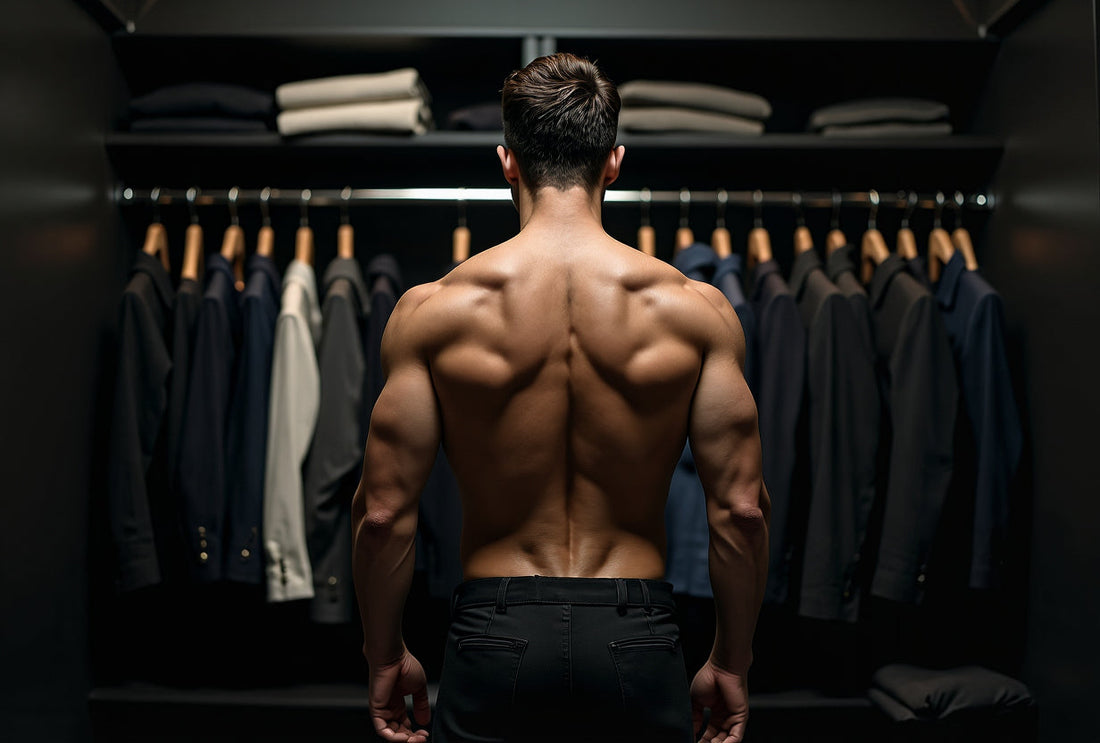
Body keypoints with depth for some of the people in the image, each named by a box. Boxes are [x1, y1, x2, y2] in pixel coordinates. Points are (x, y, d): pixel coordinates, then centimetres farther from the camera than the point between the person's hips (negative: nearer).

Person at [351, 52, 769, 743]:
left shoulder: (433, 310, -8)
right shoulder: (697, 309, -6)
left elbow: (384, 512, -6)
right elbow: (741, 510, -5)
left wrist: (386, 655, 9)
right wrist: (732, 662, 8)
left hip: (495, 635, 0)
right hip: (638, 635, 1)